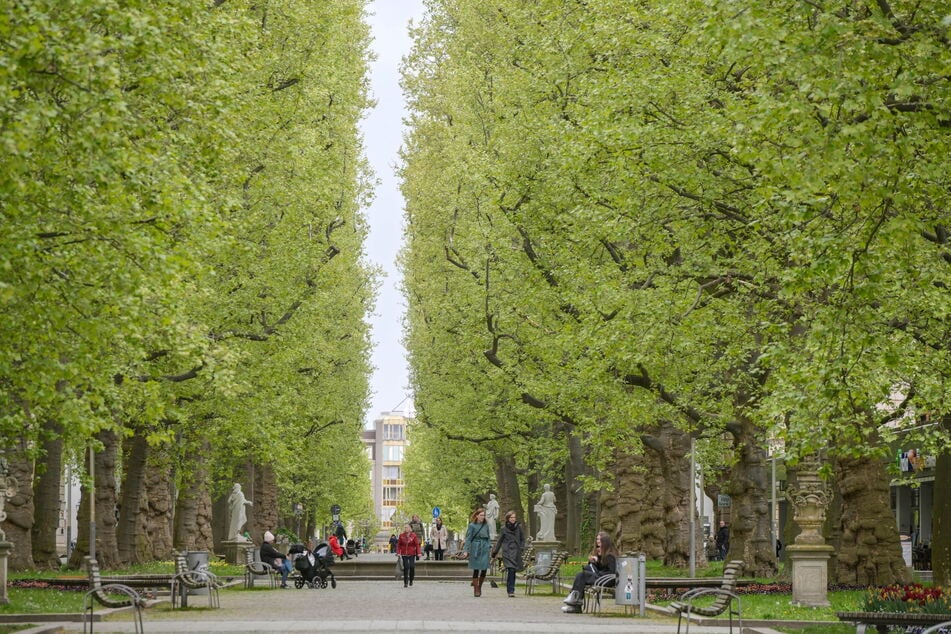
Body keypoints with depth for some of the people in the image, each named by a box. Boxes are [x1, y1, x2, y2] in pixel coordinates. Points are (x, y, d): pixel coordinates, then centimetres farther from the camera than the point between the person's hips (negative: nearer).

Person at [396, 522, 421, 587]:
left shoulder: (413, 535, -2)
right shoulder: (401, 535, 2)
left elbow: (417, 544, -2)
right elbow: (399, 545, 5)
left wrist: (418, 553, -9)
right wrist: (398, 553, -4)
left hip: (412, 554, -1)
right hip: (404, 554, 1)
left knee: (412, 567, -9)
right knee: (406, 568, -2)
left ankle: (411, 580, 14)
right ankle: (405, 583, 5)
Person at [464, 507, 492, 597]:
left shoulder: (486, 525, 11)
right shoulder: (472, 525, -2)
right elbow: (468, 539, -4)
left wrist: (490, 546, 7)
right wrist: (467, 550, -11)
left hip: (485, 549, 4)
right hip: (475, 549, -4)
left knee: (484, 569, -1)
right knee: (476, 570, -2)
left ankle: (479, 587, 19)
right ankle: (476, 590, 7)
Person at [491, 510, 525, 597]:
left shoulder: (519, 527, 7)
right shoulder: (504, 529, 2)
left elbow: (522, 539, 16)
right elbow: (499, 541, 10)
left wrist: (522, 548, 0)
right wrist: (495, 552, 11)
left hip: (516, 553, 3)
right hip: (507, 552, -3)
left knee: (513, 571, 5)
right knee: (510, 570, -16)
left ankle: (511, 590, 17)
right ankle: (510, 591, -18)